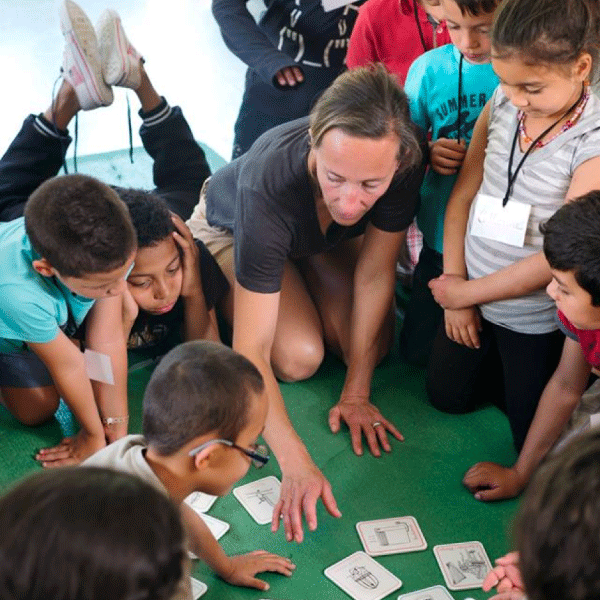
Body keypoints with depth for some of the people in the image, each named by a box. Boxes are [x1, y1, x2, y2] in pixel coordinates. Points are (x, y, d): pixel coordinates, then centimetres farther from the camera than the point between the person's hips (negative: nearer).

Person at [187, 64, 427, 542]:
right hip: (233, 229, -3)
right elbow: (250, 351, -44)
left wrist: (356, 393, -18)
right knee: (298, 358, -21)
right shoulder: (268, 186, -46)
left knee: (373, 346, -11)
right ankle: (220, 295, 8)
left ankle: (298, 277, 17)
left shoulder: (405, 160, -37)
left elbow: (374, 273, -22)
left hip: (325, 236, 4)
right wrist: (296, 464, -52)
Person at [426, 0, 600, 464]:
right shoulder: (501, 105, -10)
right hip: (471, 295, 5)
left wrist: (464, 292, -14)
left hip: (536, 319, -5)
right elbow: (462, 197, -2)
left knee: (535, 441, 12)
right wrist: (455, 292, -3)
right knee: (447, 396, 20)